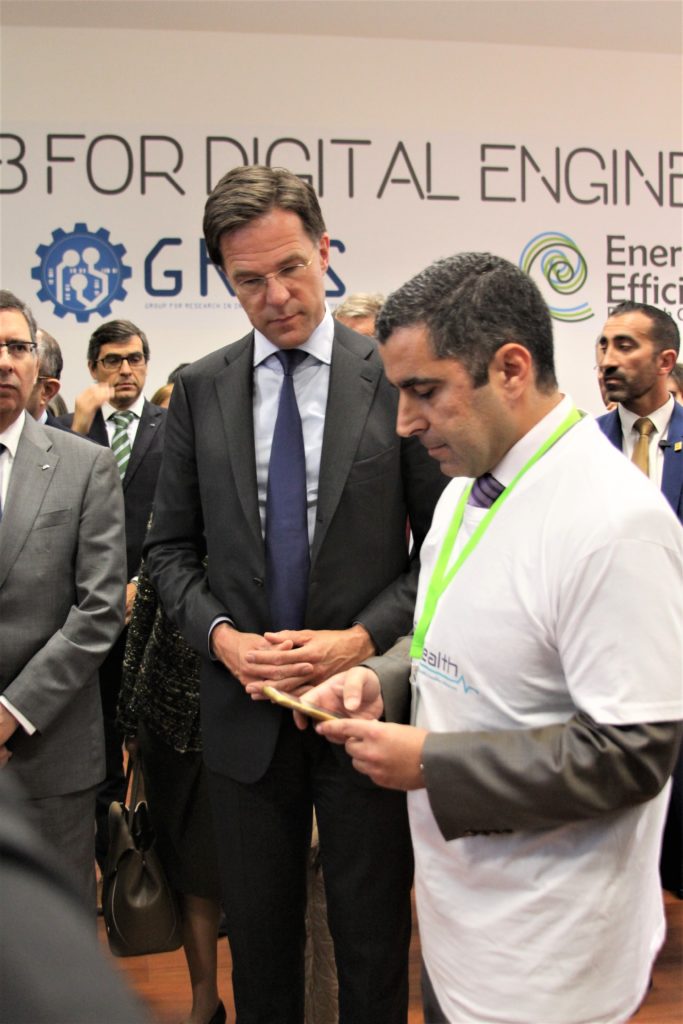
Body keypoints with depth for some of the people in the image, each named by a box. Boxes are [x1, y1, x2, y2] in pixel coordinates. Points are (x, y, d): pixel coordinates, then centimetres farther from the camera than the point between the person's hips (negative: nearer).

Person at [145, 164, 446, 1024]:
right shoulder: (199, 389, 3)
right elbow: (170, 548, 6)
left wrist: (362, 638, -15)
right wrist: (221, 636, -10)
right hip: (245, 711, 3)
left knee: (374, 948, 13)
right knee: (258, 945, 18)